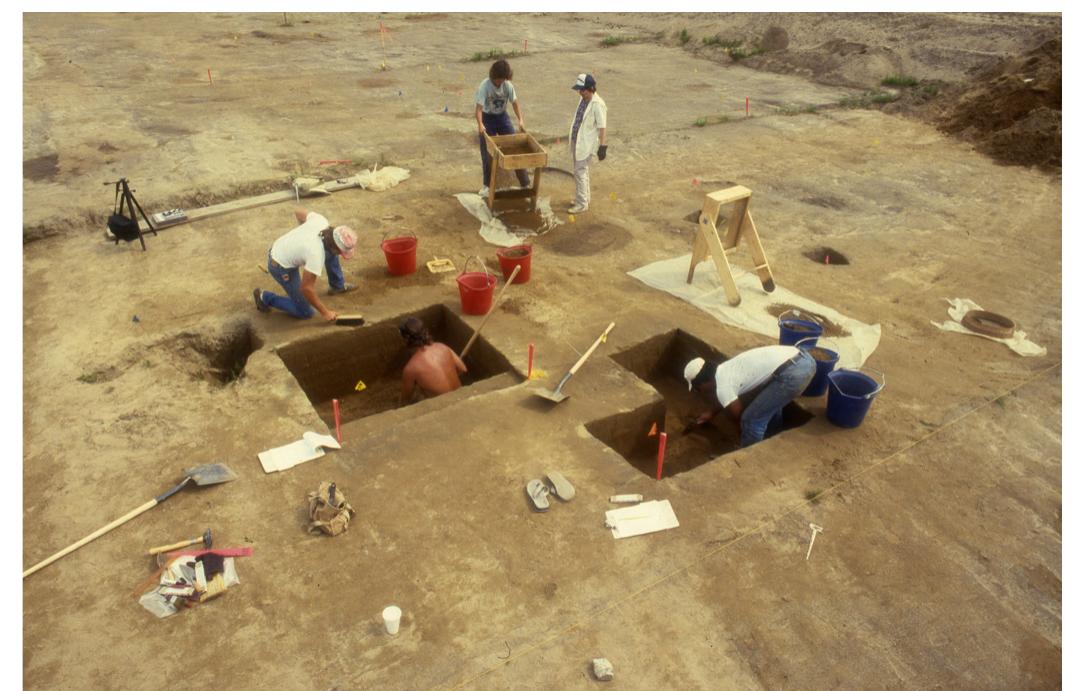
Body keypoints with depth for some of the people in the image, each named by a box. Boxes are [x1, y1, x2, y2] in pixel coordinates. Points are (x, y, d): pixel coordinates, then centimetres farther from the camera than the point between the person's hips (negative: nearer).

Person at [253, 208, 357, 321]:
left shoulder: (321, 220, -18)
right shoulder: (316, 254, -37)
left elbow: (299, 212, 4)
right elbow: (306, 288, -31)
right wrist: (324, 312, -21)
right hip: (281, 267, -8)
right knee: (306, 312, 1)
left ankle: (337, 286, 28)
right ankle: (264, 297, 14)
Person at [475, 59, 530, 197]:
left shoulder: (508, 85, -12)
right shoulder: (485, 85, -23)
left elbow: (515, 102, -3)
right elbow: (479, 107, -28)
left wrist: (520, 119, -18)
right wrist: (480, 124, -44)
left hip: (502, 117, 3)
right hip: (488, 118, -3)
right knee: (487, 153, -1)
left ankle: (526, 183, 7)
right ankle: (487, 185, 14)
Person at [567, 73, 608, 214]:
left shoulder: (597, 104, -20)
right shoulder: (583, 99, 5)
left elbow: (602, 127, -20)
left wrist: (602, 146, -22)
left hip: (586, 144, -9)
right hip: (577, 141, 9)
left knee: (580, 172, -6)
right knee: (579, 171, 18)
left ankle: (582, 204, 3)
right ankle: (585, 197, 32)